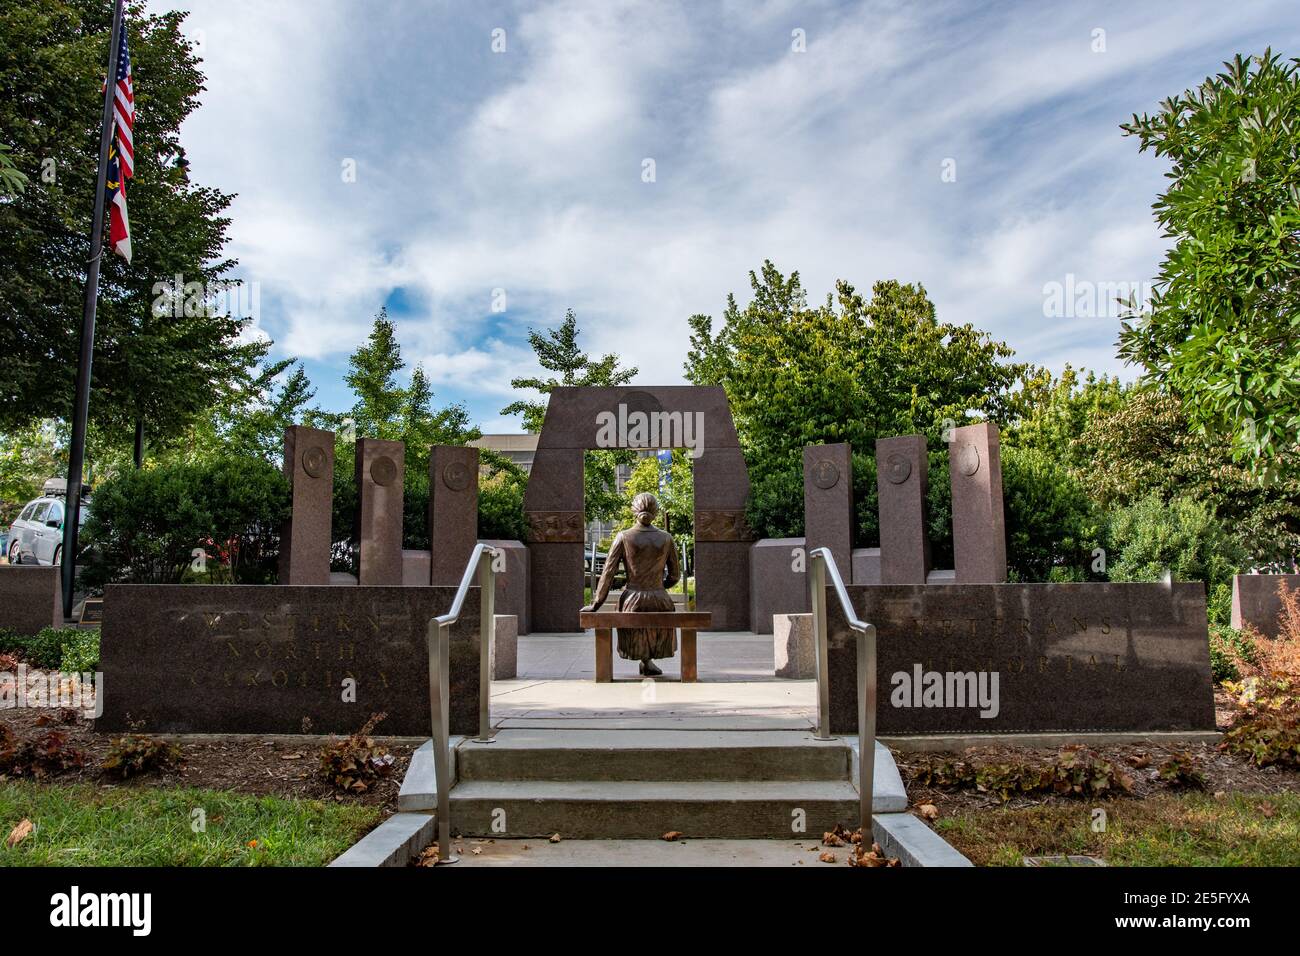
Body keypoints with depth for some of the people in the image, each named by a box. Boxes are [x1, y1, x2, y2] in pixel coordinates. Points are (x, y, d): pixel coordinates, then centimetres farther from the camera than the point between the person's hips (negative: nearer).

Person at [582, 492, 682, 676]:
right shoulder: (666, 538, -2)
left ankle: (645, 659, 31)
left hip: (633, 602, -1)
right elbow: (675, 576, 5)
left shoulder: (623, 537, -7)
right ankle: (648, 659, 35)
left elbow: (608, 573, -7)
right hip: (659, 602, 1)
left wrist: (595, 604, 0)